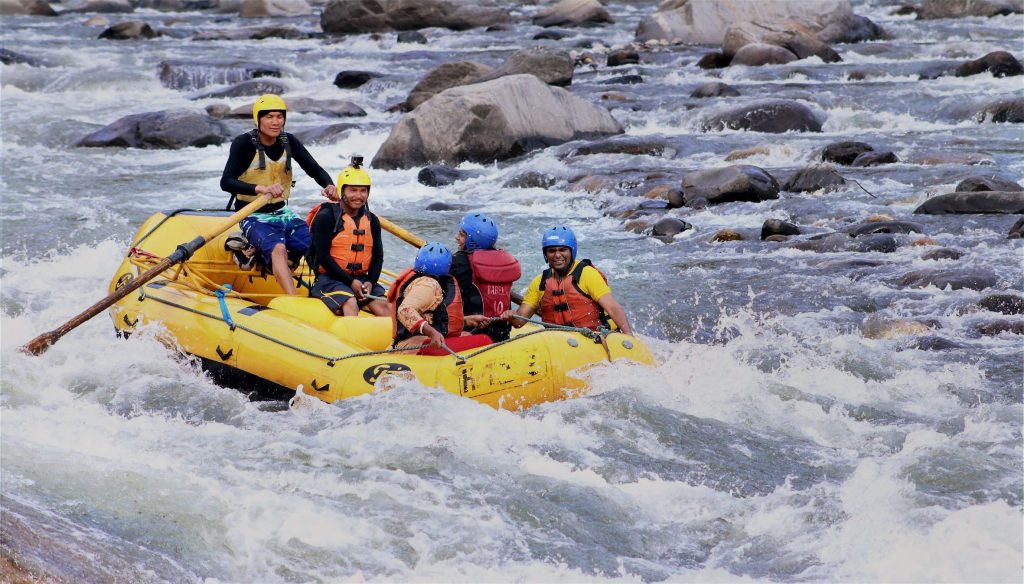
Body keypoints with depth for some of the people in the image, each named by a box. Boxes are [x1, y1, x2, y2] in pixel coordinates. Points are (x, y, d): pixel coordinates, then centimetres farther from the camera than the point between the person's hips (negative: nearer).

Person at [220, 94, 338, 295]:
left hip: (282, 213, 6)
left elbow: (314, 169, 1)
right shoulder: (244, 143, -13)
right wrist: (261, 188, -40)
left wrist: (329, 186, -22)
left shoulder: (288, 142, 3)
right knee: (278, 248, -33)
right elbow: (226, 182, -24)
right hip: (253, 217, -6)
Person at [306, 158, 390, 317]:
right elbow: (322, 256, -12)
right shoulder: (325, 217, -6)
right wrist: (350, 282, -17)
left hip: (361, 278, 5)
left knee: (382, 306, -20)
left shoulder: (372, 221, 13)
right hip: (328, 278, -5)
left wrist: (371, 282, -7)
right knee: (350, 304, -33)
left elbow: (378, 256, 13)